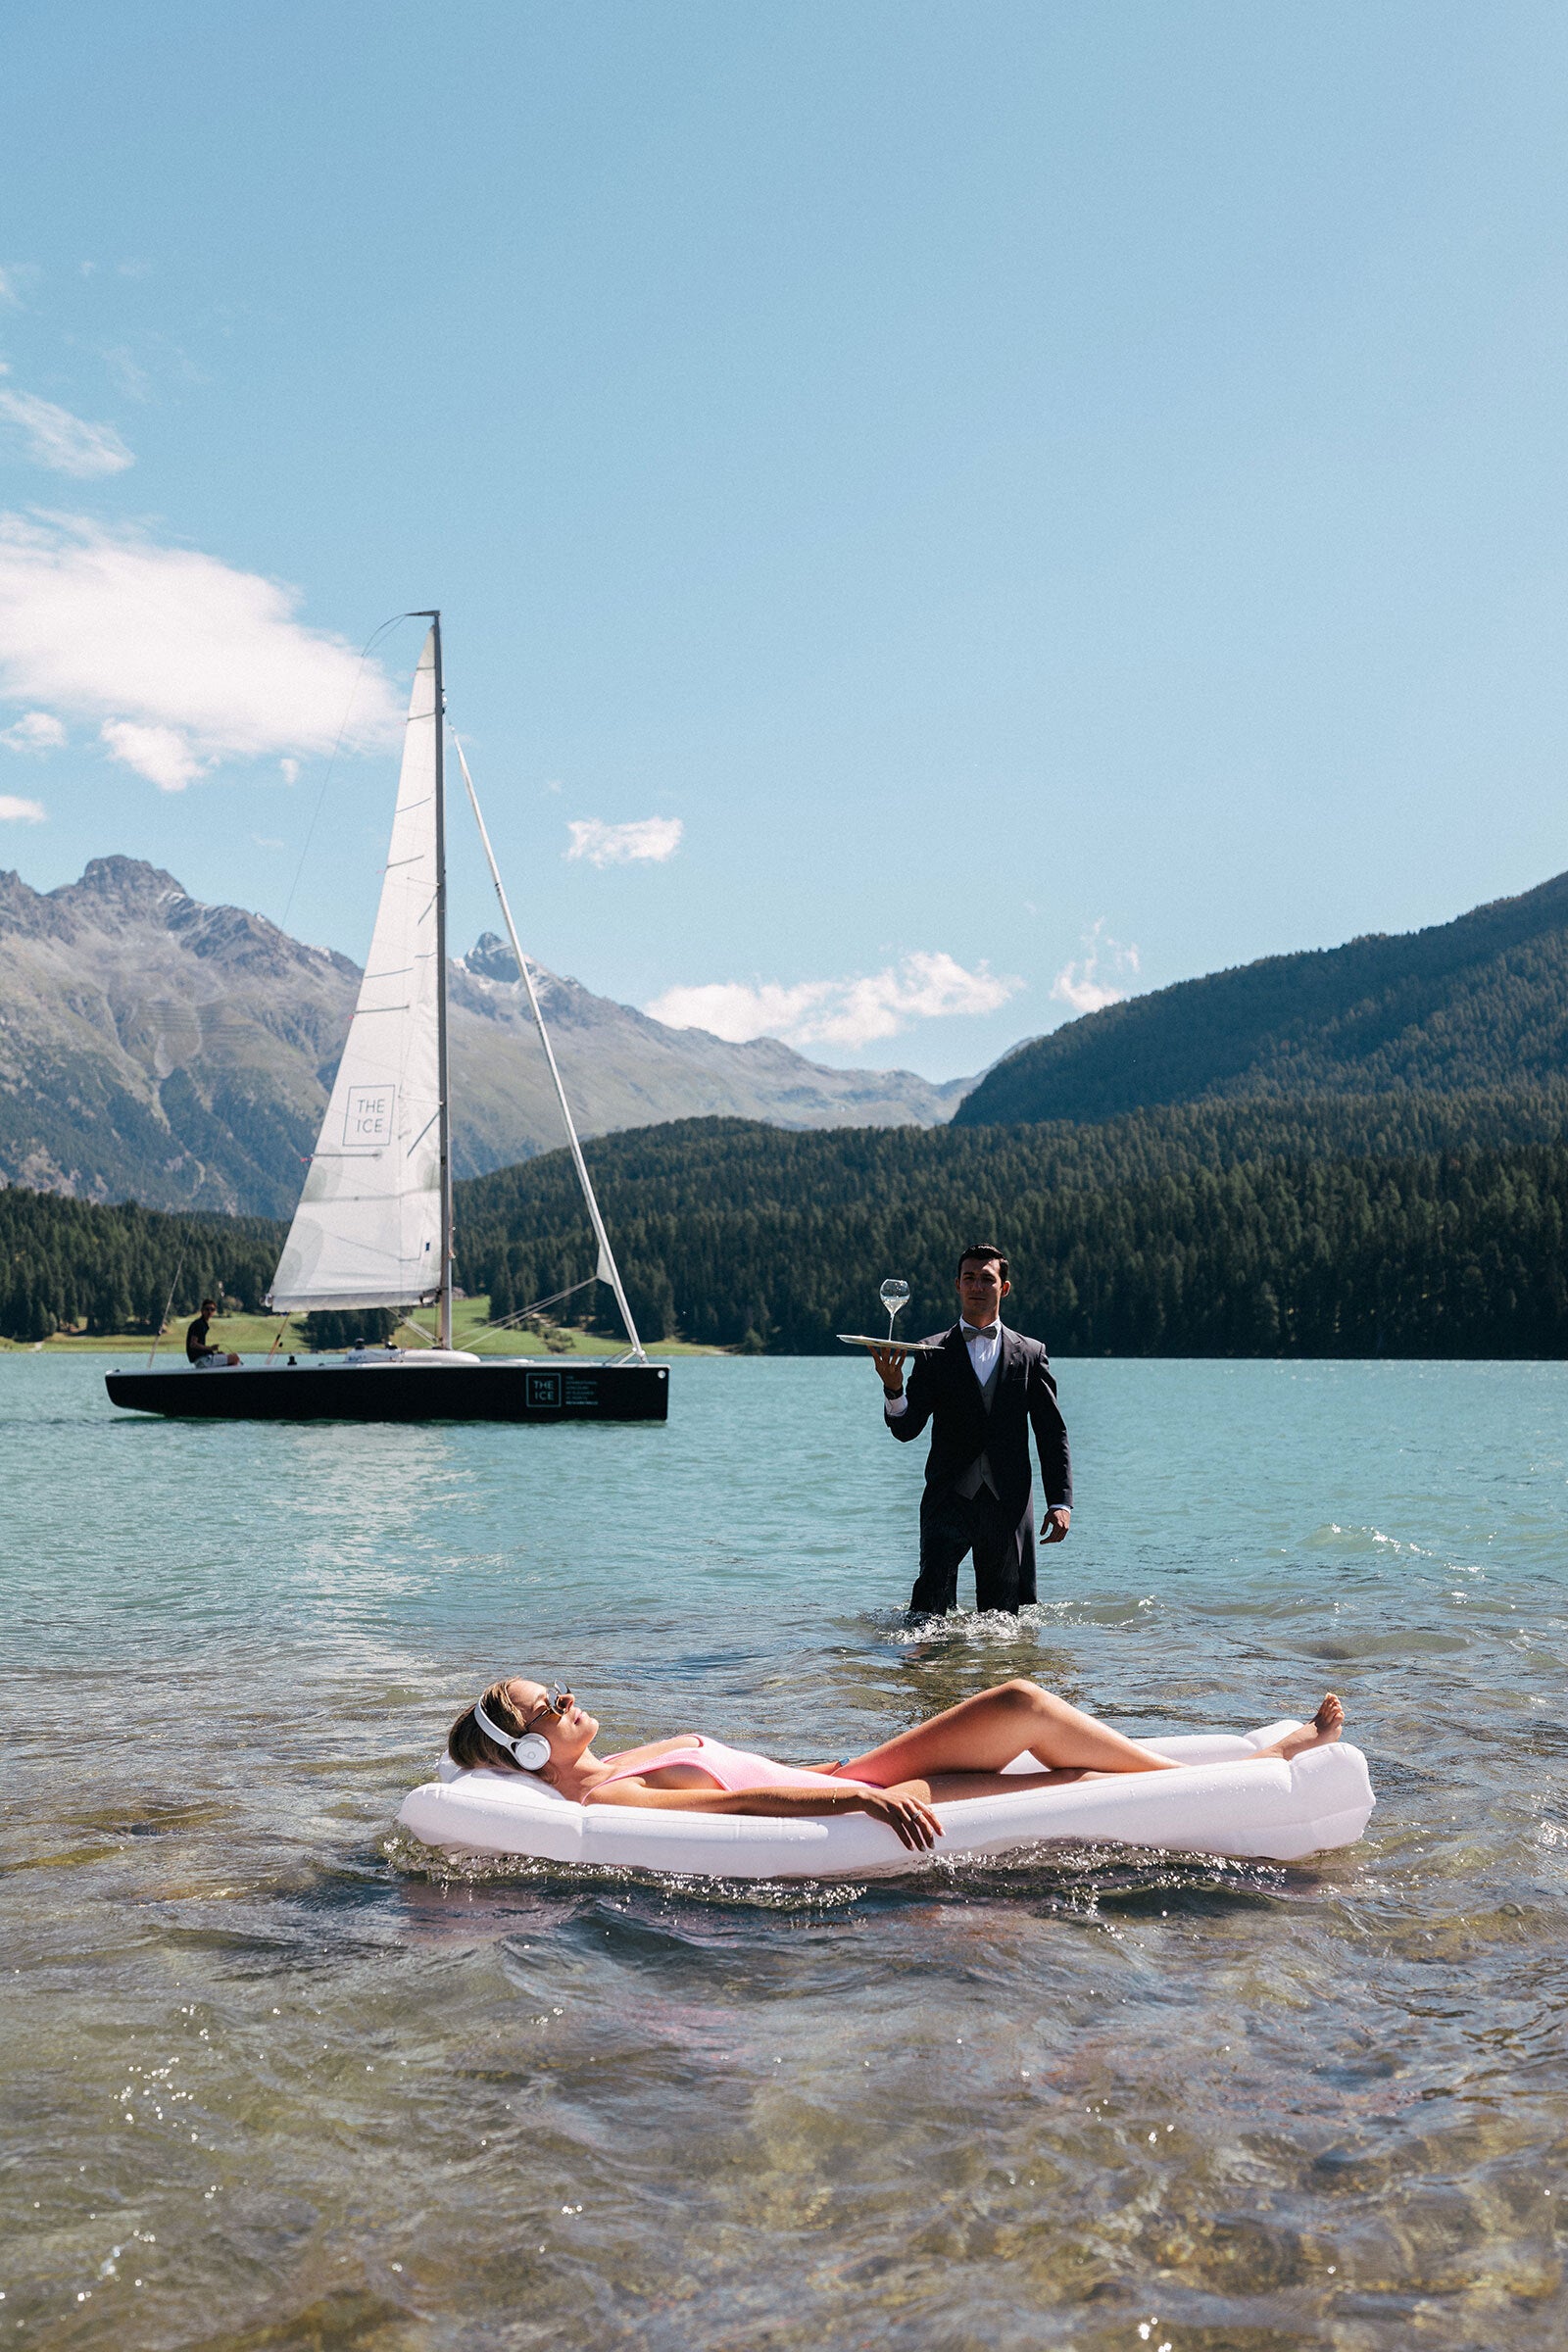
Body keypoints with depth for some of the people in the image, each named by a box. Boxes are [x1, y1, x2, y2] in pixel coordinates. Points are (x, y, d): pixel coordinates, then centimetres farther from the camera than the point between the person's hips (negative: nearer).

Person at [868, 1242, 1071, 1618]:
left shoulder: (1030, 1354, 9)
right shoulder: (933, 1354, 6)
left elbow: (1052, 1434, 9)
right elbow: (906, 1430, -2)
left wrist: (1060, 1502, 1)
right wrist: (893, 1390, -23)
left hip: (1009, 1501, 1)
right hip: (949, 1498, -1)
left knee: (1002, 1609, 5)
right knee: (933, 1586, -19)